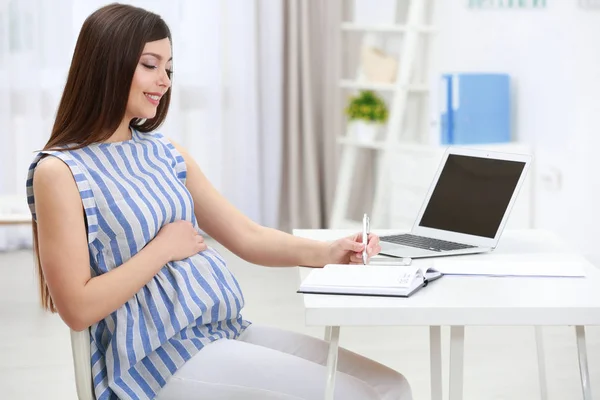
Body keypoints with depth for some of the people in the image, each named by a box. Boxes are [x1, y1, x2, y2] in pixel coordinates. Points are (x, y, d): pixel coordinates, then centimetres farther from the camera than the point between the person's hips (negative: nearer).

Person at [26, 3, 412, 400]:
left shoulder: (164, 152, 12)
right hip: (160, 357, -7)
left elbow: (247, 236, 11)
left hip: (231, 332, 7)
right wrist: (164, 248, -10)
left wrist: (327, 251, -5)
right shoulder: (60, 172, -8)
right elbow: (78, 308, -14)